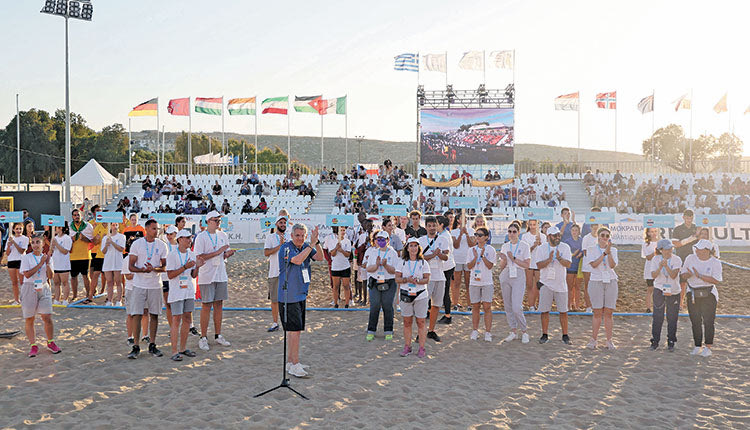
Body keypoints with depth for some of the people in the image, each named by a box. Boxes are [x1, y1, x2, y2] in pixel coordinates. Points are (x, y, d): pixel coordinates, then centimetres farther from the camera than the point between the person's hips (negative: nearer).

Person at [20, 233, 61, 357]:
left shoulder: (45, 257, 7)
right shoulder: (26, 258, -4)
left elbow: (50, 275, 2)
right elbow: (27, 274, -17)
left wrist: (47, 264, -13)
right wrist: (40, 263, -17)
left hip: (43, 289, 2)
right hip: (29, 289, -2)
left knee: (47, 318, -1)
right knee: (29, 320, 2)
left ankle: (50, 343, 15)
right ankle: (33, 346, 13)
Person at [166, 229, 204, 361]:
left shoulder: (191, 255, 9)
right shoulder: (172, 255, -10)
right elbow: (170, 275, -15)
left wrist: (197, 267, -7)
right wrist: (185, 267, -22)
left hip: (189, 291, 7)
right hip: (176, 292, -6)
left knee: (187, 319, 9)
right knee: (176, 320, -7)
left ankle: (183, 348, 19)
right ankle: (174, 351, -4)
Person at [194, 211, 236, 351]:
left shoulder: (223, 235, 11)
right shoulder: (201, 237, -7)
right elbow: (200, 257, -14)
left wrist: (228, 254, -6)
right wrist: (218, 252, -17)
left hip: (221, 275, 5)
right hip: (206, 276, -5)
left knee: (219, 304, 9)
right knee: (206, 306, -3)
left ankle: (218, 335, 18)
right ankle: (203, 338, 4)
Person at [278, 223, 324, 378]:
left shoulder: (306, 247, 8)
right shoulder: (286, 248, -11)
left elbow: (320, 257, -5)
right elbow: (297, 260, -27)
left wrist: (317, 242, -19)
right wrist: (312, 244, -26)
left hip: (301, 295, 7)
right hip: (288, 297, -7)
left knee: (295, 330, 14)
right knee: (295, 330, -8)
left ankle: (290, 361, 24)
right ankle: (295, 365, -2)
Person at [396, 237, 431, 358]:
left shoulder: (423, 263, 2)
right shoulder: (402, 262, 5)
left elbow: (427, 279, -2)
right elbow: (397, 279, 3)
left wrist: (418, 281, -21)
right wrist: (407, 280, -15)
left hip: (420, 295, -1)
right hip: (405, 295, 1)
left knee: (421, 322, 0)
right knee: (407, 322, 7)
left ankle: (421, 348, 6)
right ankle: (407, 347, 17)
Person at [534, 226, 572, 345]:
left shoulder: (565, 247, 2)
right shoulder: (541, 249, 1)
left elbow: (568, 264, -8)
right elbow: (539, 265, -9)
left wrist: (559, 258, -26)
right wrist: (549, 259, -25)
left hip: (560, 284, 0)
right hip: (546, 283, 0)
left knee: (563, 311, 3)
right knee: (544, 310, 3)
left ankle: (565, 335, 14)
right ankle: (544, 335, 13)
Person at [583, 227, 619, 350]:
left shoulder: (613, 250, 8)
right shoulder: (591, 250, 3)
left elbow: (612, 265, -7)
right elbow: (594, 264, -12)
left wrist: (609, 252, -18)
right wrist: (604, 252, -16)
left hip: (611, 282, 2)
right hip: (596, 282, -2)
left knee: (608, 313, 1)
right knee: (597, 313, -3)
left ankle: (609, 341, 7)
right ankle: (593, 340, 5)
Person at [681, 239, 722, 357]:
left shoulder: (715, 263, -8)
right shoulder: (690, 258, 1)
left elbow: (716, 280, -17)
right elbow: (683, 274, 4)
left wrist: (699, 276, -24)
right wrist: (688, 275, -20)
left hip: (708, 294, -3)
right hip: (692, 293, 3)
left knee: (708, 321, -4)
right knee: (695, 321, 6)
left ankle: (708, 347, 6)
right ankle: (697, 347, 14)